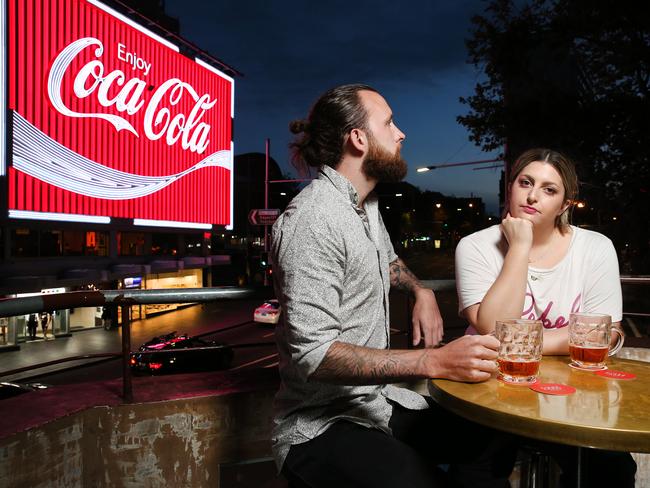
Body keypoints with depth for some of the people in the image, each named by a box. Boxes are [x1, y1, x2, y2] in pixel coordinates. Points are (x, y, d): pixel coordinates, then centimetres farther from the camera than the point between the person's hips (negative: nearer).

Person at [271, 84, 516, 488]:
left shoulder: (366, 203, 9)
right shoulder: (315, 219, -21)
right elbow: (313, 353, -28)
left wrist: (421, 290, 9)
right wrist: (433, 362, -33)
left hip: (378, 400, 8)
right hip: (323, 424, -8)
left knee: (494, 440, -2)